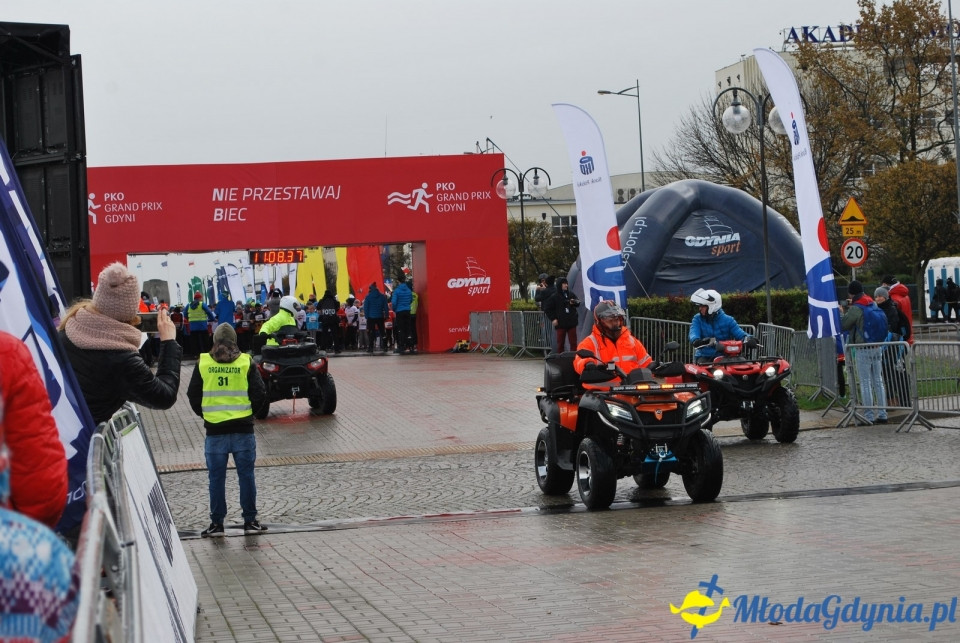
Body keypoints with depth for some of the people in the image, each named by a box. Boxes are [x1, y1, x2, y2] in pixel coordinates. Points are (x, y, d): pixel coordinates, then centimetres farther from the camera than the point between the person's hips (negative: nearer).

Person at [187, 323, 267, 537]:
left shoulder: (202, 363, 0)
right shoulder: (246, 363, -1)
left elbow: (193, 395, 4)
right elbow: (260, 393, -2)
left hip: (214, 430, 0)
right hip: (243, 429, 0)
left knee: (216, 477, 7)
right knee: (246, 475, 8)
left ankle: (217, 523, 10)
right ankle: (250, 521, 12)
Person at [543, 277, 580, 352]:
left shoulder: (571, 294, 7)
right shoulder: (555, 297, -4)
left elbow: (578, 303, 17)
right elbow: (547, 308, -2)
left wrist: (574, 302, -7)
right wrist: (553, 319, -9)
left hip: (571, 322, 3)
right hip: (560, 324, -3)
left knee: (573, 342, 5)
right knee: (560, 343, 3)